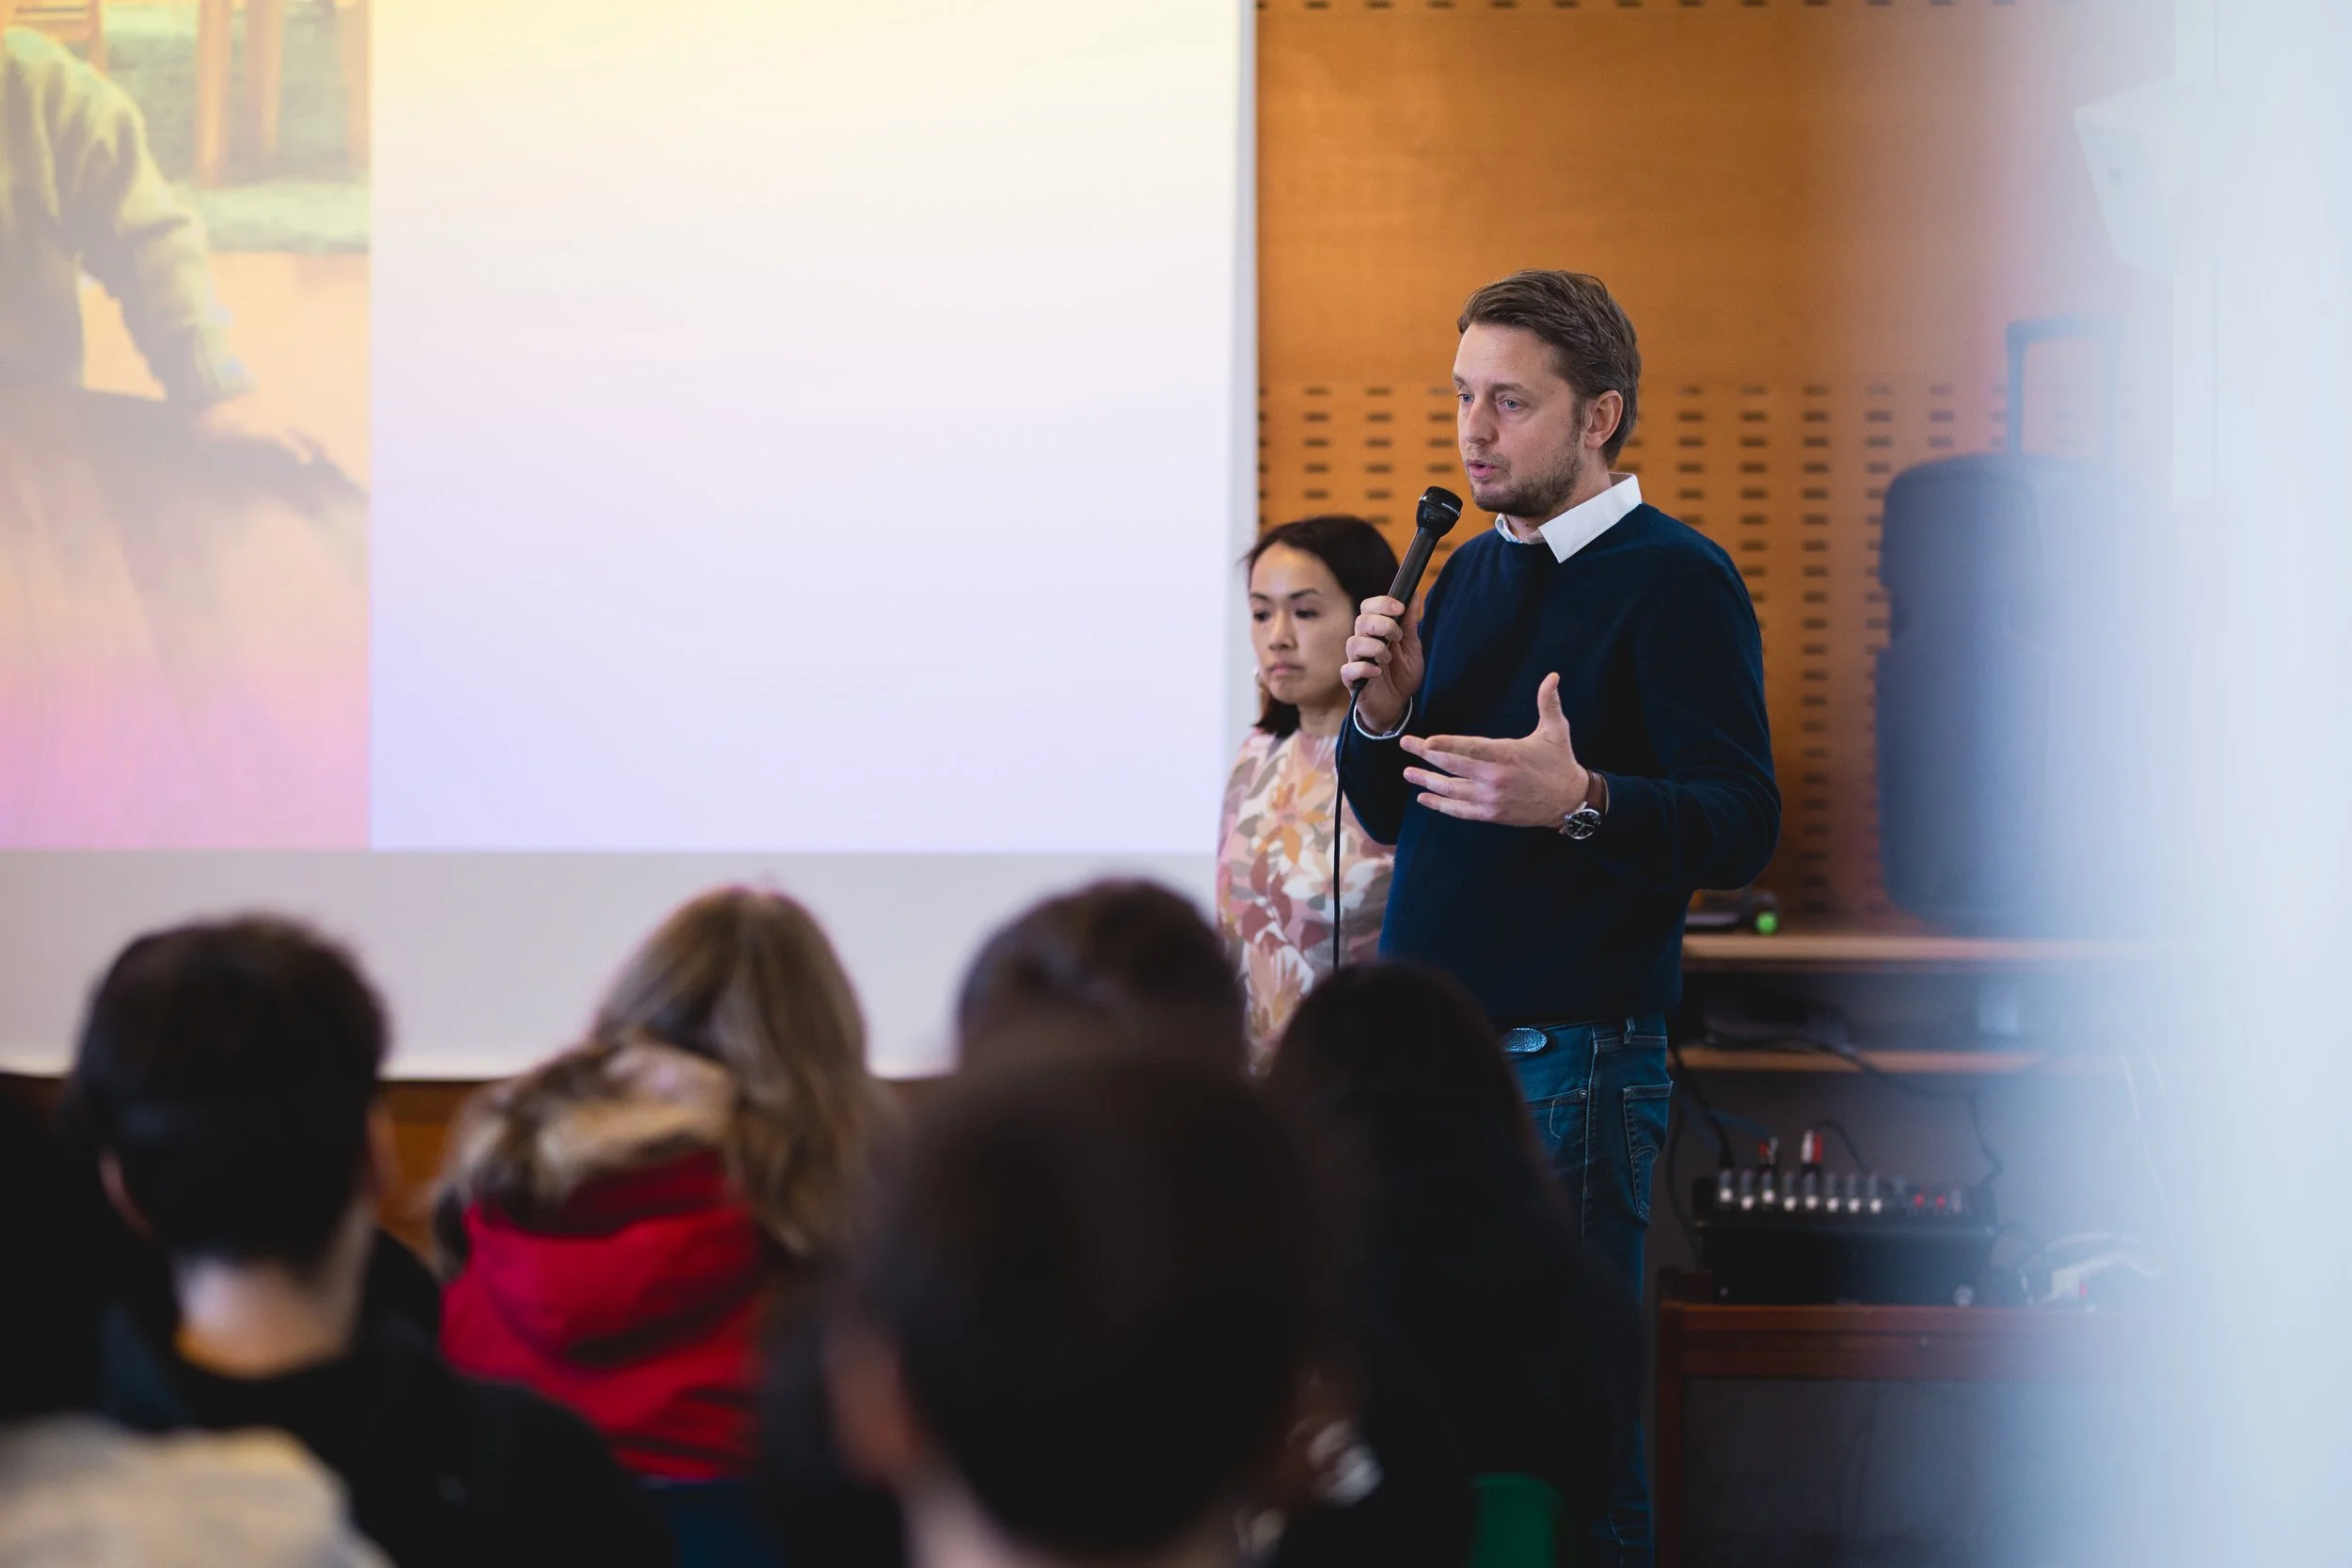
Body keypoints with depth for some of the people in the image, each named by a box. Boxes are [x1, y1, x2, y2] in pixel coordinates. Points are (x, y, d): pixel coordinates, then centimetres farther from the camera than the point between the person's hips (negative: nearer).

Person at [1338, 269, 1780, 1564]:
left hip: (1567, 1058, -7)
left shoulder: (1677, 581, -7)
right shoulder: (1469, 574, 16)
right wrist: (1382, 717, 0)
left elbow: (1743, 826, -15)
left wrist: (1580, 802, -31)